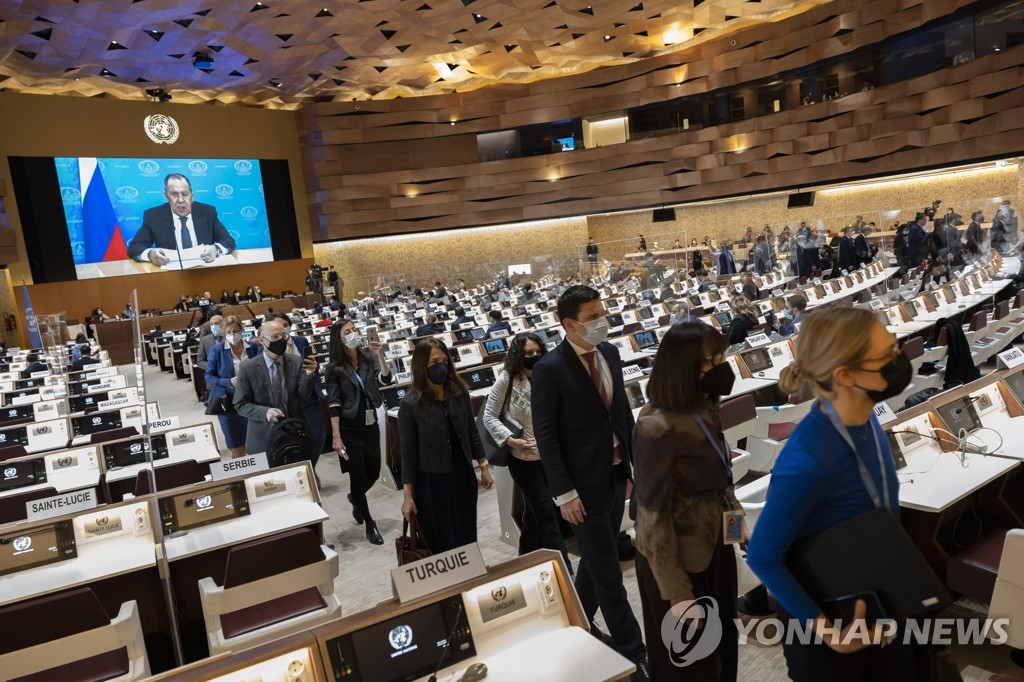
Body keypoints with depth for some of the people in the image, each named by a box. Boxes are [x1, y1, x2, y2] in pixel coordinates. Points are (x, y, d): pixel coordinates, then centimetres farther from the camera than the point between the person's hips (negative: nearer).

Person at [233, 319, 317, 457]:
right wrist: (265, 412, -23)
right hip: (264, 436, -2)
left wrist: (308, 375, -23)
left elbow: (302, 396, -5)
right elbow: (241, 404, -6)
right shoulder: (247, 367, -8)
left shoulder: (297, 362, -1)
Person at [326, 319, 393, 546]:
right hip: (349, 428, -4)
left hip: (371, 424, 4)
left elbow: (385, 380, -14)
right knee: (358, 475, 0)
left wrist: (380, 355, -26)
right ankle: (370, 524, 17)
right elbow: (333, 404, -12)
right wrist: (336, 436, -16)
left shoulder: (369, 357, -1)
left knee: (373, 473, 12)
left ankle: (355, 498, 45)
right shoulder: (334, 369, -10)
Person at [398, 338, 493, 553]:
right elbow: (408, 452, -11)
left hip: (463, 477, 4)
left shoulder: (460, 392, -4)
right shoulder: (410, 404, -15)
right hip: (431, 482, -4)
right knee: (442, 546, 10)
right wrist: (408, 495, -9)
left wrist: (483, 466, 10)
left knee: (467, 540, 16)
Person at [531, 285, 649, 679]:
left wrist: (636, 459, 10)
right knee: (607, 571, 4)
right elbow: (545, 435, -16)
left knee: (596, 560, 21)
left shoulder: (609, 352, 3)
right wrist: (564, 492, -17)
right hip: (584, 481, -7)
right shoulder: (549, 369, -17)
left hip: (616, 472, 7)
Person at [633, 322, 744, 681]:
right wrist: (677, 592, -17)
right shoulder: (656, 427, -28)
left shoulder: (704, 409, -2)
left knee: (721, 644, 26)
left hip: (714, 544, 7)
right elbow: (653, 516, -23)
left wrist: (737, 517, 3)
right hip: (678, 558, -7)